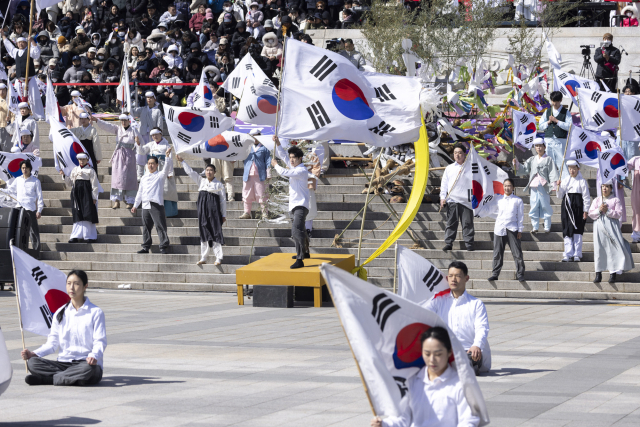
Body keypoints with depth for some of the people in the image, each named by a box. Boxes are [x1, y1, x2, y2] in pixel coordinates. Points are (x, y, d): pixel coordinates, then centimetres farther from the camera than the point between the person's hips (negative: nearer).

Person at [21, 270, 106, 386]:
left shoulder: (95, 312, 2)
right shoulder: (60, 313, 15)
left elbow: (100, 342, -6)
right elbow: (53, 342, 12)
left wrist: (94, 356, -28)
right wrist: (34, 353, -6)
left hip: (85, 362, -4)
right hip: (64, 362, 4)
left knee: (88, 368, -41)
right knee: (32, 363, -20)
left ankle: (47, 378, -30)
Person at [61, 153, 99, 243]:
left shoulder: (90, 171, 1)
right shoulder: (75, 170, 15)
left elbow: (95, 185, -2)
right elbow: (70, 183, 17)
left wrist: (94, 197, -8)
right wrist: (64, 176, 2)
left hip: (86, 194, -4)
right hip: (76, 194, 4)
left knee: (87, 215, -7)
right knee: (78, 215, 3)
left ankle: (90, 236, -4)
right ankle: (76, 236, 4)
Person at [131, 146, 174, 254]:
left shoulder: (160, 175, 4)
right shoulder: (144, 178, 19)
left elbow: (167, 168, -15)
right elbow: (140, 192, 24)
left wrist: (168, 156, -28)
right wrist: (135, 205, 23)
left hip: (157, 205, -6)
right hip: (145, 206, 6)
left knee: (160, 227, -8)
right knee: (146, 227, 9)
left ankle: (163, 247, -7)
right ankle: (146, 247, 15)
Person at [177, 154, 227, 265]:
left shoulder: (219, 184, 4)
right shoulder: (201, 181, 14)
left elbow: (223, 200, 4)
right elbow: (190, 172, 14)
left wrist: (224, 215, 1)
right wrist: (182, 161, 9)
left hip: (214, 210, -4)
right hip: (203, 210, 4)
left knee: (215, 232, -6)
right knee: (204, 233, 5)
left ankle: (218, 258, -5)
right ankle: (203, 258, 8)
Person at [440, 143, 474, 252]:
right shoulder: (449, 168, 17)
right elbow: (444, 183, 16)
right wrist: (442, 197, 7)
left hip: (466, 200, -2)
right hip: (452, 199, 2)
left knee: (467, 223, -3)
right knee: (451, 223, 2)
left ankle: (469, 244, 0)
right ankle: (448, 243, 5)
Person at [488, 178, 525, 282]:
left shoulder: (518, 200, 5)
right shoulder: (498, 200, 11)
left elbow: (520, 216, 5)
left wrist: (520, 230, 1)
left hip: (512, 229, -2)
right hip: (499, 229, 2)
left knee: (517, 253, -4)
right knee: (498, 253, 5)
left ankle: (520, 274, 0)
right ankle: (495, 274, 10)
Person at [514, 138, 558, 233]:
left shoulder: (548, 159, 3)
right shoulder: (531, 160, 16)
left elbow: (552, 172, -3)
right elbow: (524, 169, 14)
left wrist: (554, 183, -15)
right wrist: (517, 164, -1)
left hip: (544, 186, -4)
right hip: (533, 186, 4)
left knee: (545, 206, -1)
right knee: (534, 207, 3)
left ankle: (547, 227, 6)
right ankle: (535, 227, 9)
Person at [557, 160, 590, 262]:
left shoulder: (582, 181, 1)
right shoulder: (565, 181, 12)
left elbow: (586, 197, -1)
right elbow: (560, 197, 12)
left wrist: (585, 211, -8)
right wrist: (559, 187, -4)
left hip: (578, 208, -3)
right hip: (567, 208, 3)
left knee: (577, 231, -3)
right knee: (567, 231, 0)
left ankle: (577, 255, 2)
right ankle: (568, 255, 2)